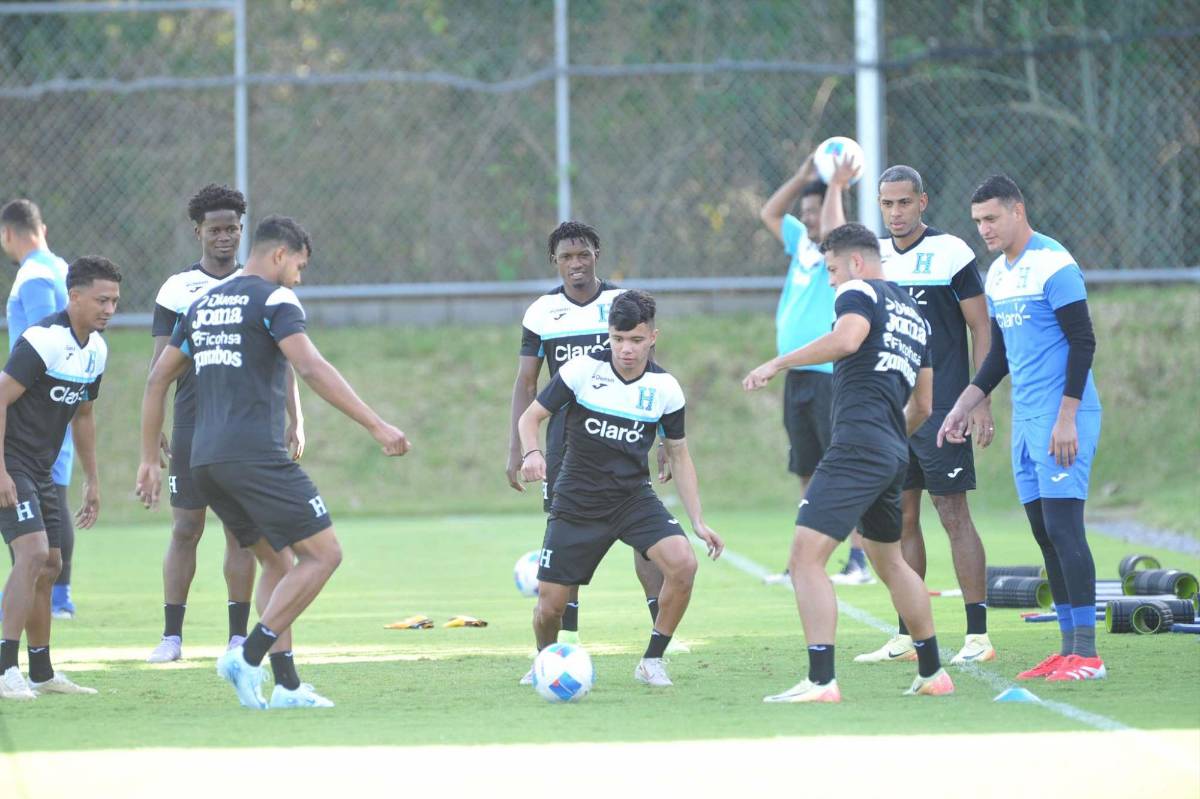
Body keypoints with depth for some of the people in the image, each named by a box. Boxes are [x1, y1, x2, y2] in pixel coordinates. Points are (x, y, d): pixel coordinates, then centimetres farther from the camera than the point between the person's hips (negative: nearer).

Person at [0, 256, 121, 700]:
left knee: (49, 564, 13)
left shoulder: (96, 350, 8)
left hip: (40, 471, 10)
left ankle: (42, 674, 25)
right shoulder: (42, 341, -20)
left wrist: (92, 480, 23)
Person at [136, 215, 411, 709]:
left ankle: (286, 684, 7)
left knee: (278, 563, 17)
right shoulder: (273, 299, -4)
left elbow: (158, 380, 22)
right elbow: (312, 369, -17)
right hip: (257, 456, -8)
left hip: (206, 463, 8)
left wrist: (149, 460, 26)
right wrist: (376, 426, -20)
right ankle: (248, 656, -14)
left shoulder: (203, 305, 20)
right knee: (322, 554, -4)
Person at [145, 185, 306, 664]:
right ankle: (172, 637, 2)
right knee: (185, 529, -1)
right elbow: (160, 365, 2)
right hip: (192, 427, -1)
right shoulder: (177, 289, 4)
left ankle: (239, 635, 5)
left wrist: (295, 422, 1)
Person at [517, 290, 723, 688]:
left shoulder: (665, 388, -5)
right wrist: (531, 453, -25)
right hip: (577, 502, -1)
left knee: (683, 563, -25)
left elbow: (679, 456, 6)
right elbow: (531, 417, -3)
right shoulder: (583, 370, -12)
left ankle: (652, 662, -6)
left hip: (634, 498, 1)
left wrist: (698, 522, 0)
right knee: (550, 604, -4)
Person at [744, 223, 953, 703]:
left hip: (856, 446, -9)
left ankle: (821, 681, -24)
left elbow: (847, 338, -23)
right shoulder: (913, 313, 25)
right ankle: (932, 673, 31)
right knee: (889, 560, 26)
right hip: (894, 455, 9)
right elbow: (923, 404, 29)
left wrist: (778, 363, -20)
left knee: (806, 556, -14)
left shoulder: (860, 292, 0)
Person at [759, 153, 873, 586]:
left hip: (835, 377, -8)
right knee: (809, 474, 11)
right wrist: (804, 176, 15)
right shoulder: (802, 243, 16)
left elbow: (834, 233, -27)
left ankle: (859, 562, -11)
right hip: (798, 378, 8)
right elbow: (769, 213, 26)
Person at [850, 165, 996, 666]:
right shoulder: (875, 255, 10)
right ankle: (906, 638, 10)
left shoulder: (950, 253, -6)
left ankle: (978, 635, -5)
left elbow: (981, 329, -5)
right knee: (901, 518, 6)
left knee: (953, 514, -7)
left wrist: (980, 402, -11)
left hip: (941, 408, -6)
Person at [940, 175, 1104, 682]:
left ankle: (1087, 654, -12)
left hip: (1061, 418, -8)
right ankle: (1069, 648, 9)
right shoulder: (996, 275, 15)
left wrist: (1066, 418, -18)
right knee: (1044, 533, 6)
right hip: (1025, 420, 8)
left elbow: (1083, 342, -14)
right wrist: (963, 407, 21)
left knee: (1063, 526, -12)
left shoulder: (1053, 265, -11)